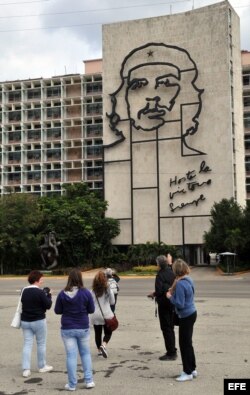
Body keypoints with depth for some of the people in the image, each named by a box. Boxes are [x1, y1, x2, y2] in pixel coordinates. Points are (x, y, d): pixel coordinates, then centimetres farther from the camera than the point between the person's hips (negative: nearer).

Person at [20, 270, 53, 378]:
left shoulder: (24, 291, 3)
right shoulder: (40, 292, -17)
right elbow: (48, 305, -14)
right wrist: (48, 295, 2)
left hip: (25, 321, 5)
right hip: (38, 321, -5)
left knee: (27, 344, 6)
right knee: (41, 343, 11)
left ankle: (26, 369, 0)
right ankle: (42, 366, 22)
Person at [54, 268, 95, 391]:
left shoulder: (62, 294, -10)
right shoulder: (86, 293, -11)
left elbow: (57, 311, 0)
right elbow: (91, 310, -3)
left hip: (67, 329, 0)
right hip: (83, 328, 0)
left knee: (71, 355, 6)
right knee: (85, 353, 16)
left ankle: (72, 384, 11)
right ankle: (89, 380, 15)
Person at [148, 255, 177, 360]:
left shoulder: (160, 275, -18)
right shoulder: (172, 273, 4)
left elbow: (159, 291, -24)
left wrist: (153, 294, -2)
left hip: (164, 303, -8)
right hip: (172, 303, 8)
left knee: (166, 328, 0)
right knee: (171, 327, 18)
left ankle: (171, 353, 3)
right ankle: (172, 351, 25)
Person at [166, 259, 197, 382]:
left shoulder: (180, 284, -24)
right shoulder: (188, 280, 3)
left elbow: (180, 304, -25)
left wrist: (170, 297, -10)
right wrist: (174, 292, 6)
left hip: (186, 316, -9)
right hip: (191, 313, 9)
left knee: (184, 344, 3)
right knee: (188, 343, 19)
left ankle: (188, 372, 13)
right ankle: (192, 369, 29)